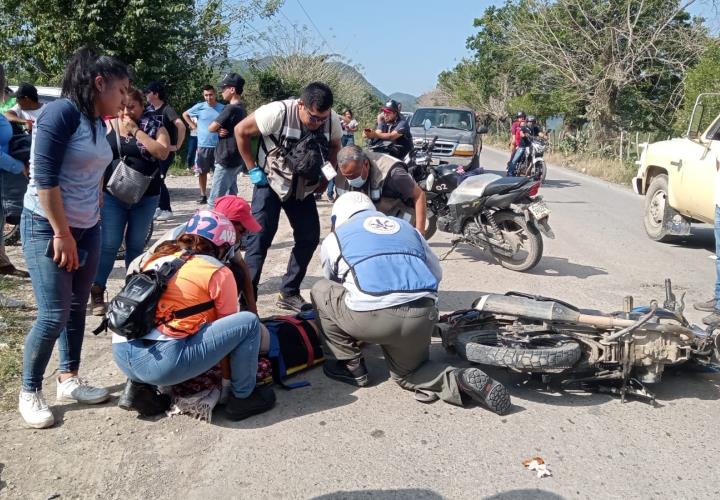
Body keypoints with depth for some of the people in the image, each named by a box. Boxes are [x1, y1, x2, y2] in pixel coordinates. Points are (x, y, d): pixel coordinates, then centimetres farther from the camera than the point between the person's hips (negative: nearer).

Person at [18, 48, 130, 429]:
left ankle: (69, 380, 25)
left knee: (77, 309, 11)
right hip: (47, 228, -8)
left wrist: (85, 228, 15)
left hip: (87, 229, 8)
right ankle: (29, 393, 13)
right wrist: (62, 233, -18)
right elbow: (45, 178, -20)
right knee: (54, 316, -5)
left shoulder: (97, 123, 8)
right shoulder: (61, 112, -16)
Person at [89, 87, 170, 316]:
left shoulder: (155, 127, -1)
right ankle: (97, 293, 9)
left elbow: (162, 152, -18)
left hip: (146, 197, 0)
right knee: (109, 244, -1)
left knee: (135, 245, 11)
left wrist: (136, 130, -16)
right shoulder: (108, 126, 1)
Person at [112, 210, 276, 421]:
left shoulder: (158, 258, 20)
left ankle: (138, 387, 22)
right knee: (249, 322, 2)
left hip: (122, 355, 7)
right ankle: (242, 397, 14)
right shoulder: (218, 272, 3)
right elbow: (227, 323, 12)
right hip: (164, 362, -7)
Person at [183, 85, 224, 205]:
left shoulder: (222, 108, -2)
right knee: (202, 172, 7)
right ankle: (203, 195, 18)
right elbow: (185, 114, 14)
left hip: (218, 145, -1)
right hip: (203, 145, 1)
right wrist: (193, 126, 5)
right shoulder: (199, 107, 0)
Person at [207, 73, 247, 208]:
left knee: (214, 202, -8)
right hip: (235, 160, 10)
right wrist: (220, 130, -7)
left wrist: (217, 129, 8)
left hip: (226, 161, -10)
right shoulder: (242, 109, 12)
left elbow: (211, 128, -12)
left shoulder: (230, 109, -17)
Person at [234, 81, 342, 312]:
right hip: (271, 182, -4)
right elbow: (241, 131, -15)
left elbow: (334, 146, 9)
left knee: (310, 238, 3)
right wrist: (253, 170, -15)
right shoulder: (278, 112, -27)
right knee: (259, 238, -12)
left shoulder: (333, 120, -14)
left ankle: (289, 293, 17)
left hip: (304, 187, 5)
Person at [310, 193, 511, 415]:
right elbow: (436, 273, 30)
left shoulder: (334, 238, 22)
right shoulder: (406, 227, 30)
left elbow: (333, 283, 36)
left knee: (320, 291, 25)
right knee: (408, 373, 31)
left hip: (370, 316, -4)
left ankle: (350, 365, 24)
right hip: (422, 317, 4)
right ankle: (461, 381, 3)